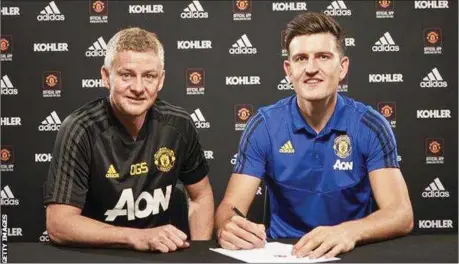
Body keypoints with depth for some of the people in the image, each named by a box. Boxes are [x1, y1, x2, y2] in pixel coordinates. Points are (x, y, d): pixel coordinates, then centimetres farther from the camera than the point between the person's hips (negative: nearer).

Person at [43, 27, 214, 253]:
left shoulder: (178, 125, -5)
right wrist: (137, 237, -28)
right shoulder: (80, 131, -16)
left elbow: (201, 196, 8)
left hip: (161, 255, 5)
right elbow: (59, 224, -20)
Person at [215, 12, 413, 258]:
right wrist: (227, 228, -34)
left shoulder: (370, 126, -7)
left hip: (353, 253, 0)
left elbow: (401, 213, -15)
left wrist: (350, 232, -37)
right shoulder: (264, 126, -7)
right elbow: (230, 206, -10)